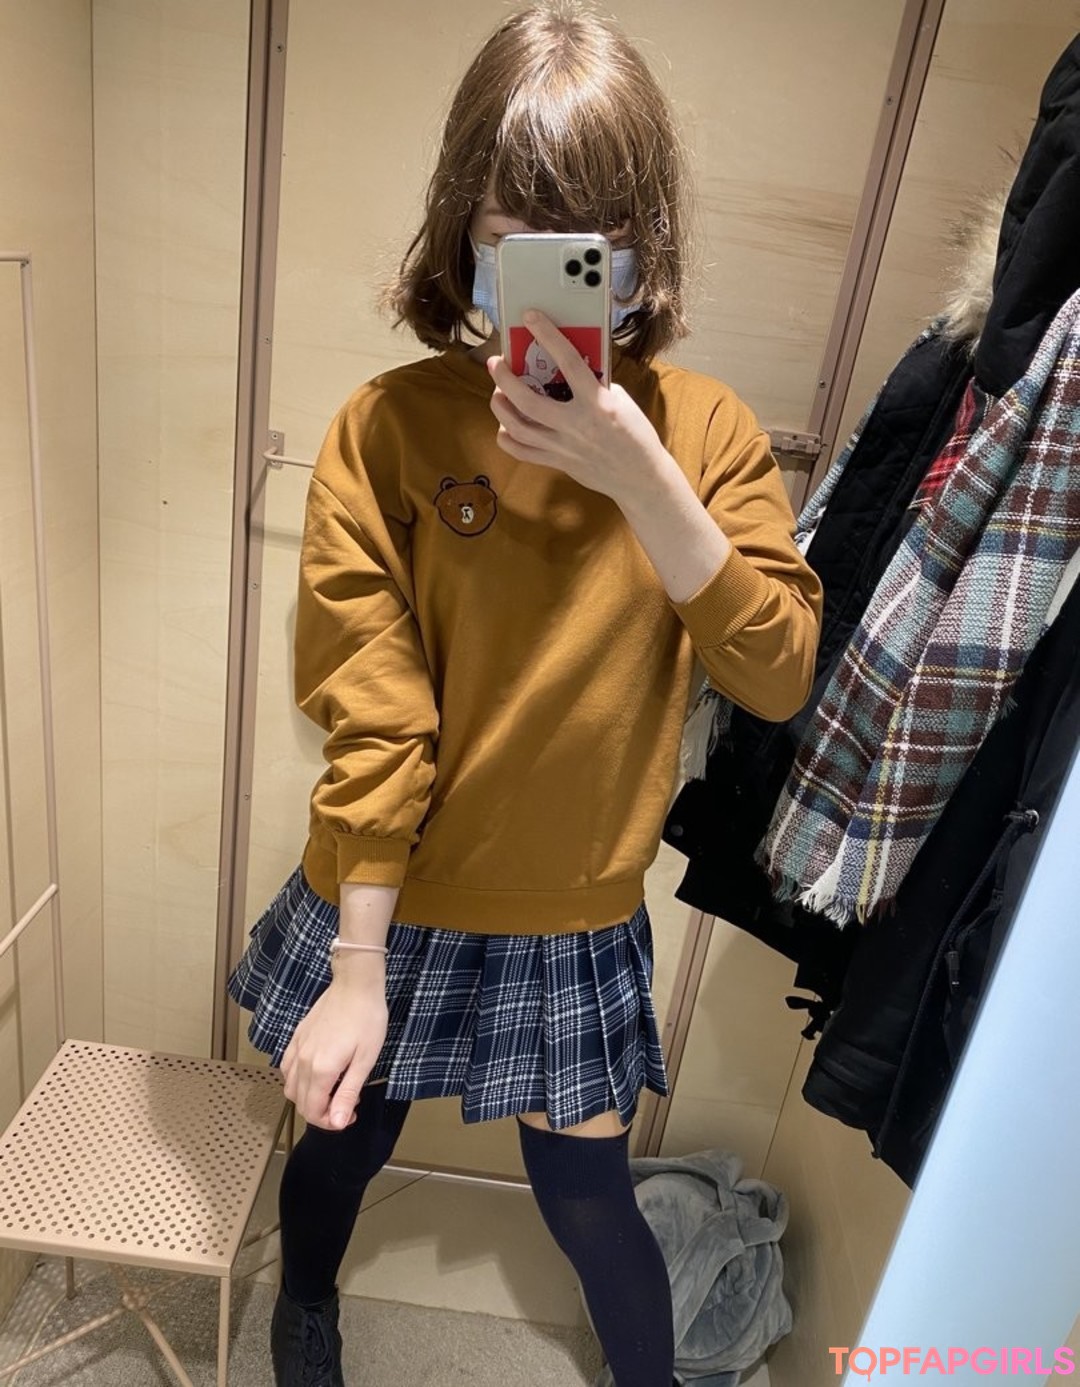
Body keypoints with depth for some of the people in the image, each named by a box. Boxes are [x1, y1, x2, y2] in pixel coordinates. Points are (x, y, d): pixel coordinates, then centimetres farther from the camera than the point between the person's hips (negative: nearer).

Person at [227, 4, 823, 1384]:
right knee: (344, 1136, 25)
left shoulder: (701, 428, -9)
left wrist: (638, 475, -29)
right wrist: (359, 969, -13)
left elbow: (778, 674, -17)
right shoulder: (386, 429, -15)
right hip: (392, 904, 0)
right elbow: (371, 724, -16)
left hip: (576, 923, 1)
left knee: (586, 1198, 17)